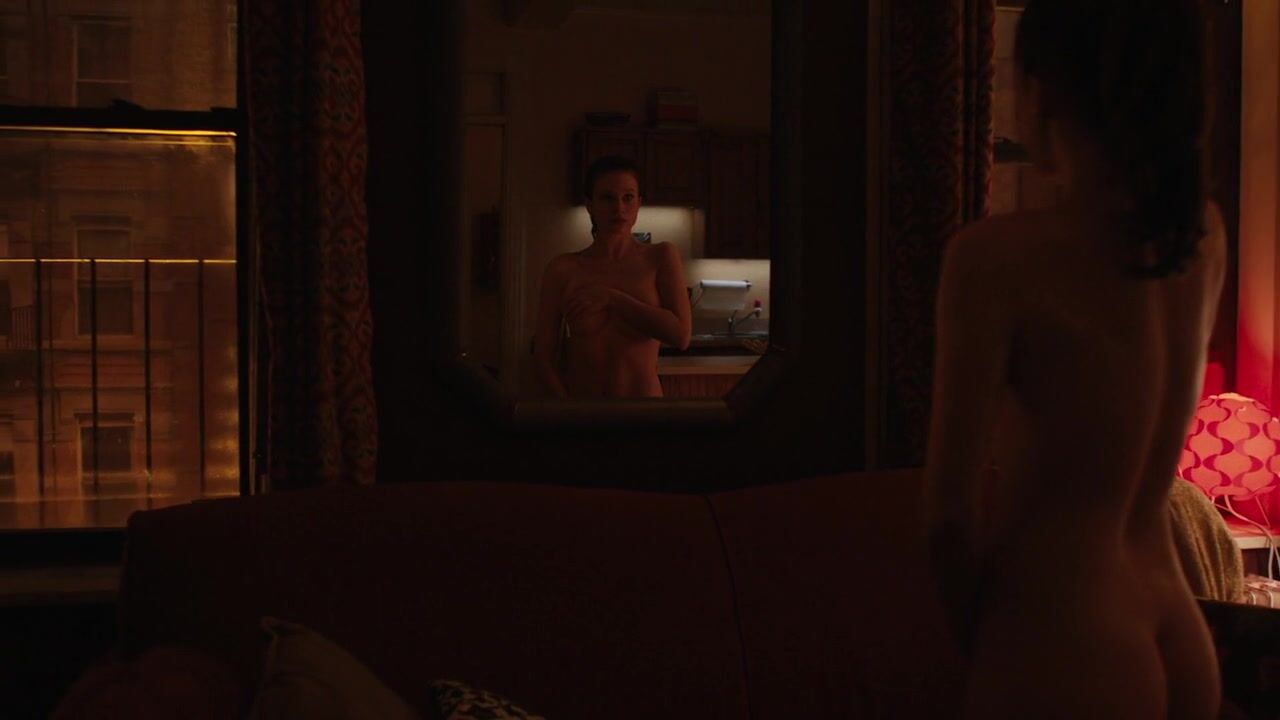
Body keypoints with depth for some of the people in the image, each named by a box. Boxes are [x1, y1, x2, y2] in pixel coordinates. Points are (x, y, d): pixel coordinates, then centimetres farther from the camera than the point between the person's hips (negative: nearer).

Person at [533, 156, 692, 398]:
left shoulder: (661, 257, 2)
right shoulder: (563, 268, 1)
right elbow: (544, 355, 0)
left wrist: (611, 298, -10)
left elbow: (680, 335, -8)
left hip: (643, 399, 0)